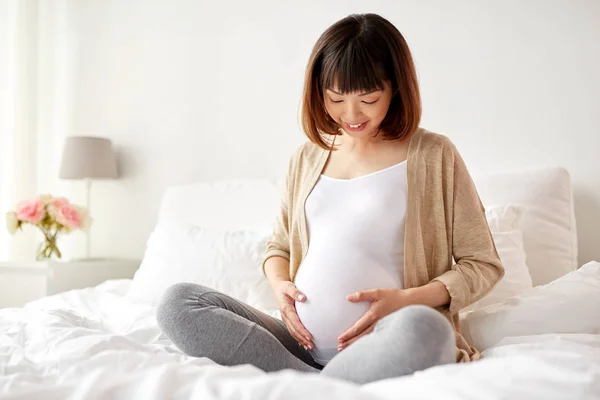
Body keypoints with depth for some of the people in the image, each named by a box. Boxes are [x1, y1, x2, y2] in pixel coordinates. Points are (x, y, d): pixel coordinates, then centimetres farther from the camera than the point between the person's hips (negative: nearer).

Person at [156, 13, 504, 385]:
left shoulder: (432, 155, 3)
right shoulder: (308, 157, 16)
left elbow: (483, 264, 4)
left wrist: (407, 299, -12)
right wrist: (279, 284, 2)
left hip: (378, 342, -4)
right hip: (302, 341, 5)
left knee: (422, 328, -39)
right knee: (178, 301, -13)